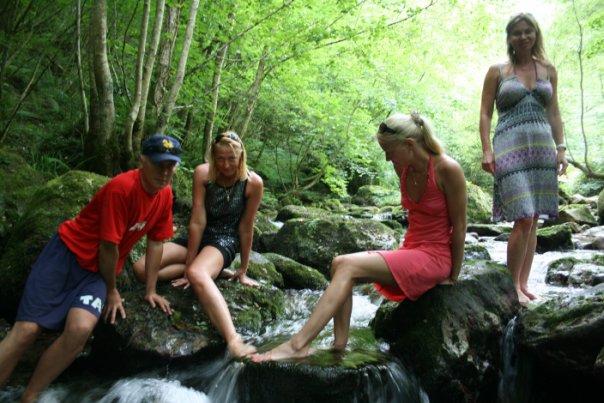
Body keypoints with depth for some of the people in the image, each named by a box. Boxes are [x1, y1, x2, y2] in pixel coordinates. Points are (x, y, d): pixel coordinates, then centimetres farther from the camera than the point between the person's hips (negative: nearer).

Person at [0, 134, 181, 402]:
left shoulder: (165, 194, -2)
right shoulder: (122, 187, -23)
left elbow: (155, 242, 6)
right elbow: (109, 246, -18)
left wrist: (150, 290, 6)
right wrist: (112, 290, -6)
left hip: (99, 269, 5)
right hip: (69, 251, -4)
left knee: (81, 328, -22)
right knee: (27, 329, -11)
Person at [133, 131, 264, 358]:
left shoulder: (253, 183, -16)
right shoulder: (202, 174, -12)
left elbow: (246, 228, -9)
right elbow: (197, 222, -13)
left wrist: (243, 270, -2)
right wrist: (188, 264, -11)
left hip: (225, 240, -5)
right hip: (198, 237, 5)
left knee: (197, 274, -39)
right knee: (141, 269, -12)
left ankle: (233, 341, -53)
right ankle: (214, 270, -11)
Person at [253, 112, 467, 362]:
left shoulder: (447, 169, -16)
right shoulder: (404, 169, 6)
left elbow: (459, 227, -11)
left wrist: (452, 277, -5)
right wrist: (405, 252, 10)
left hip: (434, 257, -7)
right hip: (409, 251, 7)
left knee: (348, 266, -23)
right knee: (340, 264, -14)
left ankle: (298, 344, -24)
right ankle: (339, 344, -16)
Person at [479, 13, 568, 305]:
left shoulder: (548, 70, 15)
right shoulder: (497, 71, 5)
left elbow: (553, 113, 16)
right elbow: (485, 113, 1)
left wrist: (561, 147, 6)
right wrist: (487, 151, -9)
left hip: (542, 148, 4)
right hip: (510, 147, -4)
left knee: (533, 220, 4)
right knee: (523, 219, -14)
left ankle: (524, 283, 13)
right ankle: (512, 285, -1)